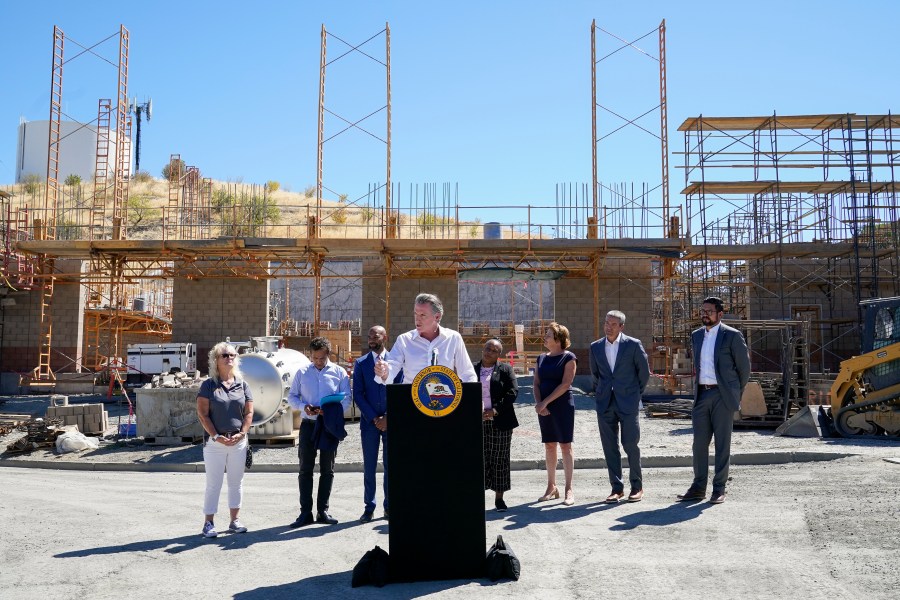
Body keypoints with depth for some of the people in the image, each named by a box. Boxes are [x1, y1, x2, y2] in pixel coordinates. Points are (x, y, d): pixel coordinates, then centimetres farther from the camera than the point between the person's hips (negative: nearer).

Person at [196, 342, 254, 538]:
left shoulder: (242, 384, 8)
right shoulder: (208, 385, -1)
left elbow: (249, 412, 6)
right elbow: (202, 414, -6)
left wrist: (241, 434, -7)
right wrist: (216, 436, -13)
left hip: (238, 441, 3)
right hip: (215, 442, -3)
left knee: (236, 481, 9)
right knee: (214, 483, 1)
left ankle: (235, 520, 19)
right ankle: (209, 523, 10)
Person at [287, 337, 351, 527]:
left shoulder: (339, 372, 3)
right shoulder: (302, 372, 7)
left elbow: (346, 399, -1)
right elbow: (291, 396, 9)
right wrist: (303, 406, -12)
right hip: (308, 424, 0)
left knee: (327, 469, 6)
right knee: (305, 469, 0)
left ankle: (322, 510, 15)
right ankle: (305, 512, 4)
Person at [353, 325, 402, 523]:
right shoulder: (360, 363, 4)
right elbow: (358, 395, 0)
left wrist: (388, 417, -9)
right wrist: (374, 418, -8)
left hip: (392, 421, 0)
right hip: (369, 421, 0)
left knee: (391, 465, 5)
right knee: (369, 466, 4)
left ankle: (390, 506, 14)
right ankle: (369, 507, 11)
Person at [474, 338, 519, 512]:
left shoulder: (505, 370, 3)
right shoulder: (472, 370, 9)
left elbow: (513, 392, -5)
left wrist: (496, 410, -13)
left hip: (499, 422, -1)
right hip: (477, 423, 1)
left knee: (500, 459, 3)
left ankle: (499, 497, 12)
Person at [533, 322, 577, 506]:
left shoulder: (568, 358, -5)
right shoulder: (541, 359, 13)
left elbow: (565, 384, -12)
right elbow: (537, 383, 9)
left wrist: (545, 402, -15)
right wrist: (538, 403, -8)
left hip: (562, 406, -5)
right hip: (544, 407, 6)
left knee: (565, 445, -4)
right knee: (549, 446, 8)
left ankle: (569, 489, 0)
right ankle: (551, 487, 16)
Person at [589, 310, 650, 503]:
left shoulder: (633, 345, -4)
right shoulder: (596, 347, 7)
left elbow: (644, 372, 5)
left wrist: (636, 393, 9)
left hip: (628, 403, -3)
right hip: (605, 404, 3)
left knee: (630, 444, -2)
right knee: (610, 447, 4)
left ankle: (637, 486, 14)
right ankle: (616, 488, 13)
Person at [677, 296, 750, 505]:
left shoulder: (732, 336, -5)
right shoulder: (696, 336, 13)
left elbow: (744, 366, 1)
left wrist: (735, 394, 6)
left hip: (722, 396, -5)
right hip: (701, 394, 5)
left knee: (722, 443, 1)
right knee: (699, 442, 6)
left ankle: (719, 489, 8)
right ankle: (698, 487, 13)